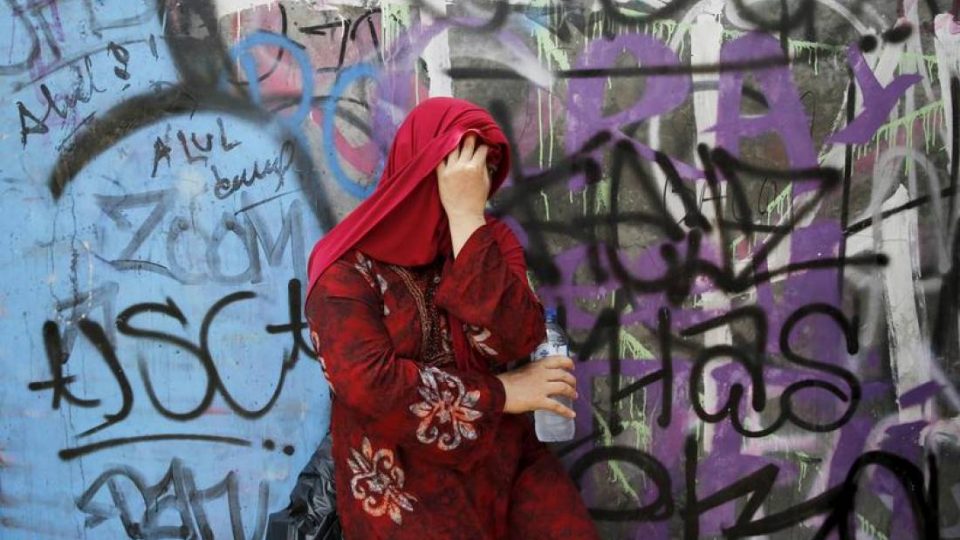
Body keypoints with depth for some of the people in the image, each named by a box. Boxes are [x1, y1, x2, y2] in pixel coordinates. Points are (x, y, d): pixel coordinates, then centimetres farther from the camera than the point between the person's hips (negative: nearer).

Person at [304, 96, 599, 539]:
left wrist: (468, 216, -16)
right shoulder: (347, 265, -7)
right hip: (399, 475, -3)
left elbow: (513, 341, -12)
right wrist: (501, 393, -13)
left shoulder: (491, 238, 6)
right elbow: (368, 383, -20)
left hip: (503, 457, 4)